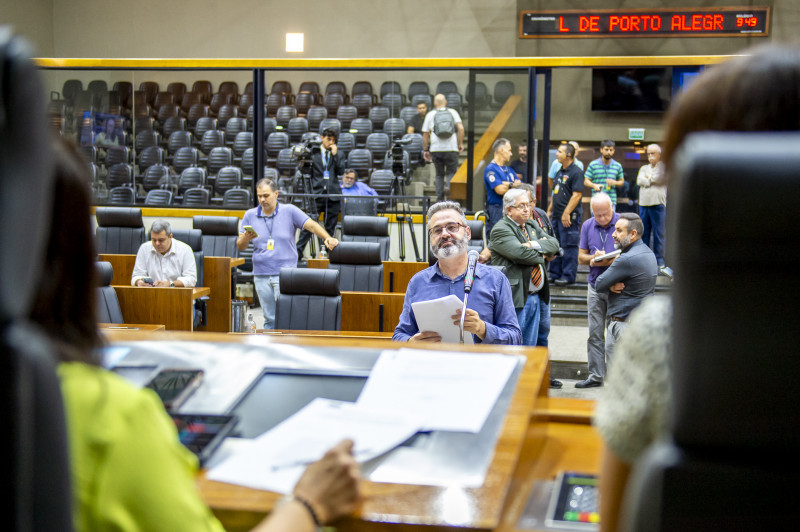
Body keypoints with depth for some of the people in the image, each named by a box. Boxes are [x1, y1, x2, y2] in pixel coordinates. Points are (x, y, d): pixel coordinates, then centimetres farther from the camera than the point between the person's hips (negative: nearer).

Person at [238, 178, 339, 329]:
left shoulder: (289, 211, 1)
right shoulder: (250, 215, 8)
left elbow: (311, 225, -7)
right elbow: (240, 247, 9)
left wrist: (328, 238, -24)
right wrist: (246, 238, -14)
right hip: (261, 275, 3)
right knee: (270, 319, 8)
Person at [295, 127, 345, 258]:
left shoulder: (339, 155, 13)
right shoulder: (313, 154, 9)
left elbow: (341, 171, -3)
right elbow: (308, 173, 11)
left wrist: (335, 155, -7)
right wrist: (309, 191, 3)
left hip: (333, 195, 2)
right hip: (317, 194, -1)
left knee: (330, 227, 5)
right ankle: (298, 251, -3)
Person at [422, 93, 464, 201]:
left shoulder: (430, 115, 7)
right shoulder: (453, 112, 7)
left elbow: (425, 134, 6)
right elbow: (461, 128, -6)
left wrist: (425, 150, 13)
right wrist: (460, 143, 2)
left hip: (436, 149, 1)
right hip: (451, 148, -1)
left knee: (439, 174, 12)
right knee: (451, 171, 10)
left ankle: (439, 198, 7)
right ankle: (448, 185, -20)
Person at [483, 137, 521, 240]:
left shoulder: (509, 170, 21)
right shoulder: (490, 169, -6)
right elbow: (500, 190, -16)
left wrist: (508, 185, -8)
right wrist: (513, 185, 1)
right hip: (496, 211, -8)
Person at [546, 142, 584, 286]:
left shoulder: (576, 172, -12)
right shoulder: (560, 172, 17)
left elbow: (577, 195, -19)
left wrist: (566, 213, -22)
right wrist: (549, 210, 20)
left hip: (569, 216, -9)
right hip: (557, 215, 9)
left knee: (568, 247, -4)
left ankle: (568, 275, 3)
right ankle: (555, 274, 22)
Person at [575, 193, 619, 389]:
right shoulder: (587, 226, 9)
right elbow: (581, 257, 12)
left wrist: (608, 260, -19)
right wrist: (593, 258, -10)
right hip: (595, 286, 4)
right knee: (595, 333, 6)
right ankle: (596, 375, 13)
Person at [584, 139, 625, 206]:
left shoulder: (618, 166, 11)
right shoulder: (593, 165, 3)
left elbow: (622, 181, 18)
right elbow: (586, 181, 2)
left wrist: (615, 182, -5)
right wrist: (594, 185, -20)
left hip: (611, 201, 2)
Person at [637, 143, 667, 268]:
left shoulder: (664, 167, 6)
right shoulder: (644, 168, 20)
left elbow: (660, 178, -11)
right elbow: (639, 181, 3)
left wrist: (648, 178, 3)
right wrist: (652, 180, -4)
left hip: (658, 204, -4)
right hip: (643, 204, 4)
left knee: (658, 233, -3)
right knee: (643, 233, 6)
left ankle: (659, 259, 3)